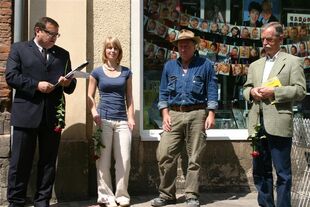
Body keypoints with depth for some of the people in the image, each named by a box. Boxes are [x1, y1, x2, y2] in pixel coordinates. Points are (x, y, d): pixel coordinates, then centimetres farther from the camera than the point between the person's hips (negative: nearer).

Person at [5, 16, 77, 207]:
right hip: (26, 114, -3)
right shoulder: (19, 48, 9)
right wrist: (36, 85, -13)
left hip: (52, 116, 3)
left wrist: (68, 83, -7)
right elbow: (11, 77, -3)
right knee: (20, 162, 2)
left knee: (48, 162, 6)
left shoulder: (63, 54, 16)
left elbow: (71, 86, 16)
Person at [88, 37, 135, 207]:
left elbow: (129, 98, 11)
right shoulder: (97, 72, 6)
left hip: (122, 121, 2)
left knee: (124, 160, -1)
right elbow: (90, 97, 7)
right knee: (104, 161, 1)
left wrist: (131, 117, 2)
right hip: (103, 120, -2)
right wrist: (94, 112, -10)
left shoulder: (126, 72, 12)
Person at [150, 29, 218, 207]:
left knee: (195, 158, 1)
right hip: (174, 114, 3)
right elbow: (163, 93, 14)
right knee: (165, 155, -5)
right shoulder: (169, 66, 15)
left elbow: (212, 91, 1)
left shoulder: (205, 65, 6)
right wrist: (165, 115, 2)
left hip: (196, 115, -2)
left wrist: (211, 114, -8)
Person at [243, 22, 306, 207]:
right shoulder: (255, 65, 19)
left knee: (283, 172, 0)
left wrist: (274, 91, -14)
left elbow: (300, 91, -5)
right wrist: (252, 91, -2)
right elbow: (246, 88, 20)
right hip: (258, 123, 6)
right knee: (260, 170, 12)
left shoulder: (293, 61, 3)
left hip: (279, 124, -5)